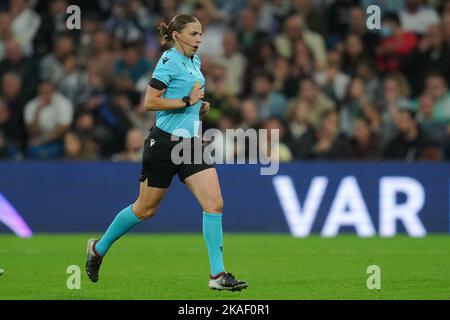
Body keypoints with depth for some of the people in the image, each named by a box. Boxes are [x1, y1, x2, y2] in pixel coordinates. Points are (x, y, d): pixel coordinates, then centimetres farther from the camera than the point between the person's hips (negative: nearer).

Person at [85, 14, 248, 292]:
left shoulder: (194, 61, 13)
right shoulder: (169, 61, -13)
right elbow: (150, 102, -17)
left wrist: (199, 106, 10)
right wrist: (186, 101, -20)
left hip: (191, 143, 7)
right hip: (165, 142, -7)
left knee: (214, 204, -9)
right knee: (145, 209, 7)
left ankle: (218, 275, -8)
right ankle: (99, 248, 30)